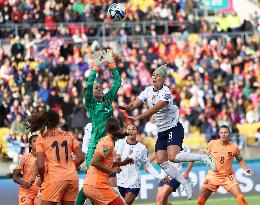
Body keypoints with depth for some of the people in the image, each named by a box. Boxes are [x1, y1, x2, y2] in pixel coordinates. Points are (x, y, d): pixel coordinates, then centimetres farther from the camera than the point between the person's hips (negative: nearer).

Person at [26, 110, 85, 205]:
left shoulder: (41, 138, 2)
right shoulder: (69, 136, 12)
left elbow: (40, 166, -7)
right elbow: (81, 157, 8)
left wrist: (42, 178, 10)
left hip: (55, 179, -4)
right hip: (72, 178, 4)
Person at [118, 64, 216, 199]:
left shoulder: (165, 92, -18)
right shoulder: (148, 91, 4)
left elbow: (155, 108, -31)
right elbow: (135, 104, -5)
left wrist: (138, 117, -40)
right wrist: (126, 107, -28)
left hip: (174, 128, -7)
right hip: (161, 131, 7)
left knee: (173, 157, -25)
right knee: (161, 161, -4)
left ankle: (203, 158, -6)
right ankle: (186, 184, 8)